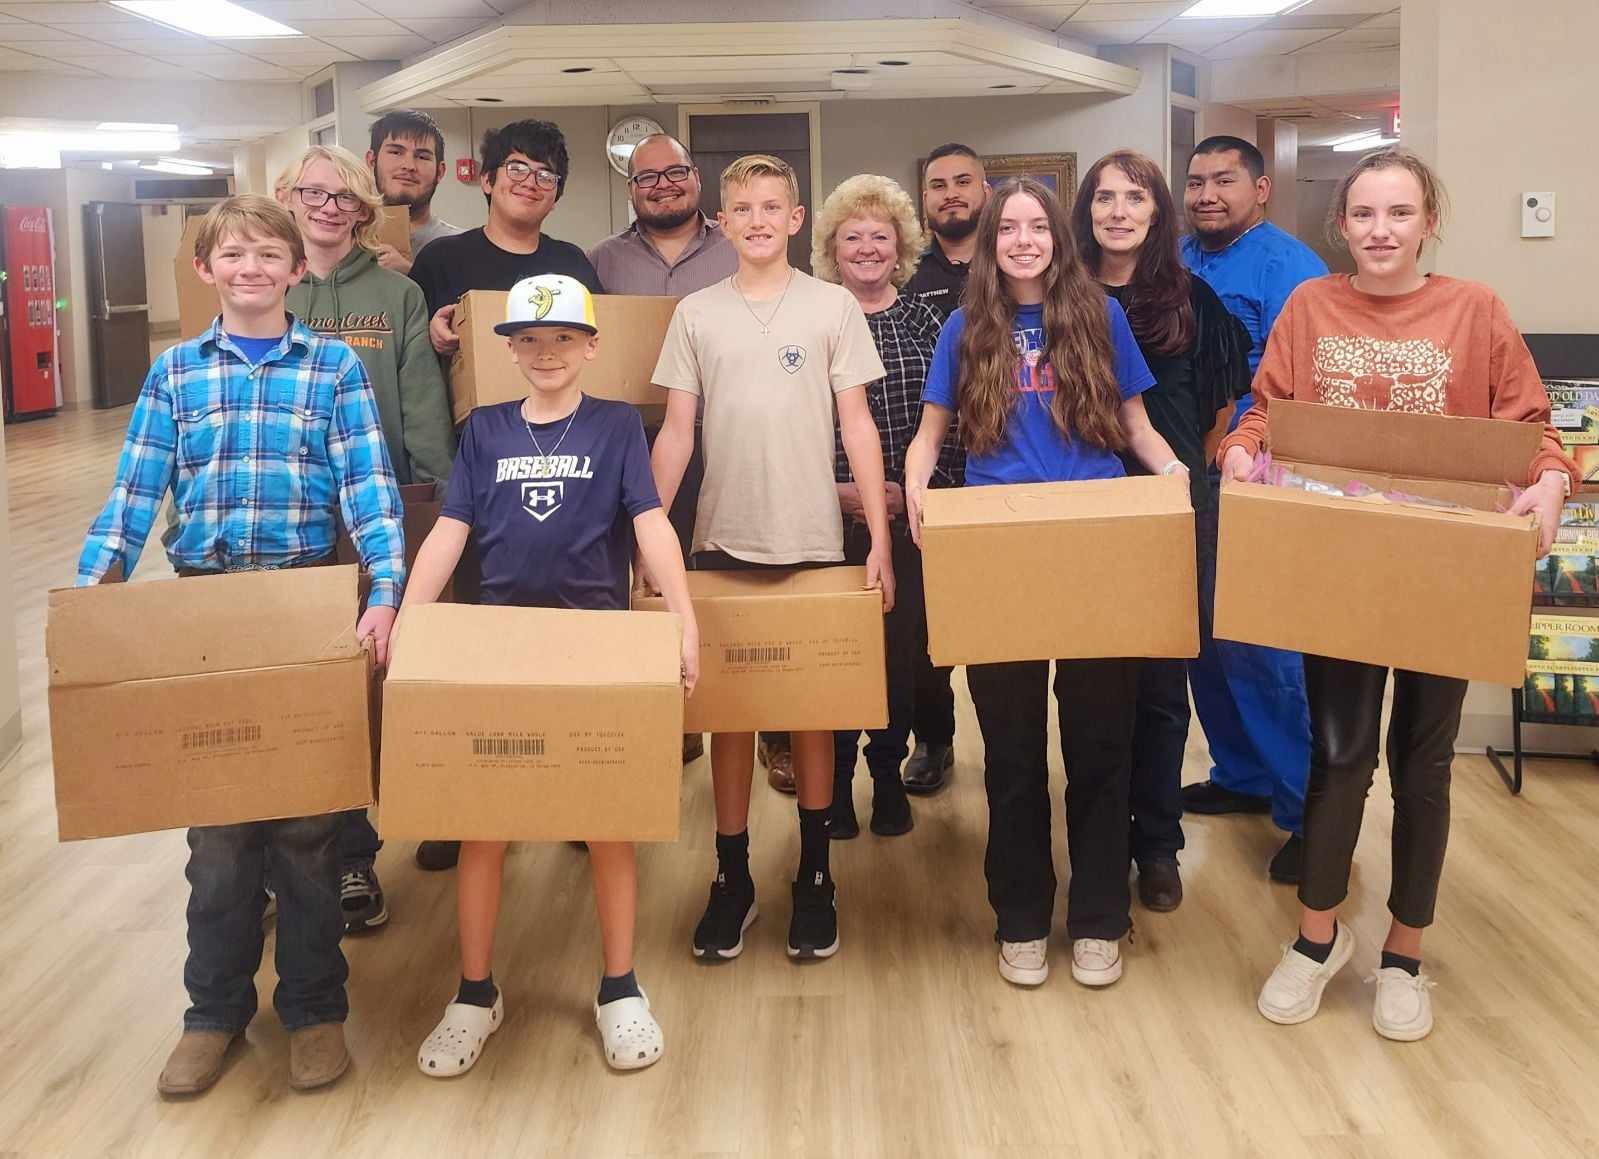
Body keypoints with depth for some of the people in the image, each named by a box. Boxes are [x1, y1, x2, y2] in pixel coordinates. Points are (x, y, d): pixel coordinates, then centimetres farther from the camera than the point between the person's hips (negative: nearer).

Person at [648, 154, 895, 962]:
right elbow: (676, 432, 7)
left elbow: (857, 426, 1)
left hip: (812, 540, -1)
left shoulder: (834, 307, 1)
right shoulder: (696, 314, 5)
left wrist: (880, 537, -4)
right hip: (723, 539, 2)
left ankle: (815, 877, 19)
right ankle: (732, 876, 18)